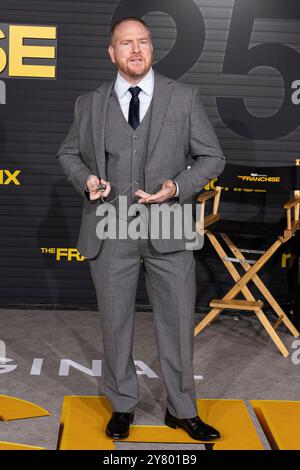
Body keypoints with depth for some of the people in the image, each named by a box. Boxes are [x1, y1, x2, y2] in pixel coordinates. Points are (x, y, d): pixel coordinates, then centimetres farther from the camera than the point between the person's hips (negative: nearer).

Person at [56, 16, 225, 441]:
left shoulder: (184, 97, 3)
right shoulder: (90, 104, 7)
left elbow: (212, 156, 5)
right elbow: (69, 152, 18)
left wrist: (178, 188, -12)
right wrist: (85, 178, -4)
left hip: (168, 228, -1)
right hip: (111, 231, 1)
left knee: (178, 323, 7)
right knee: (115, 323, 11)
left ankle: (182, 410, 26)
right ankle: (123, 406, 31)